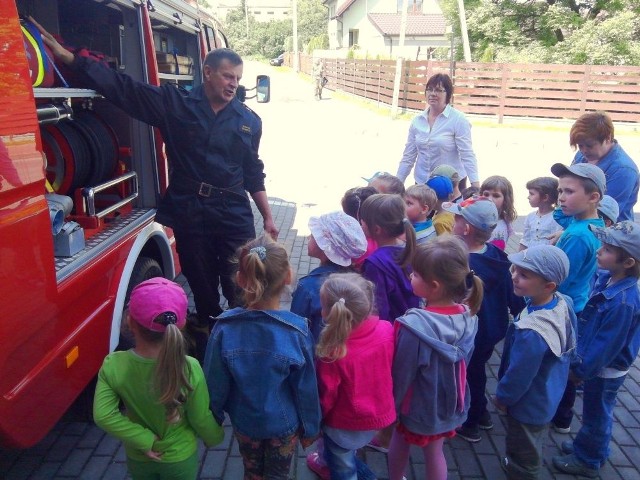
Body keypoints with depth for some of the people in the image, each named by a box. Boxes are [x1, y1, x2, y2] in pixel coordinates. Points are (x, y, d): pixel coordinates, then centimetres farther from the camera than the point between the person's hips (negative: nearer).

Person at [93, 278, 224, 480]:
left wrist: (144, 440, -14)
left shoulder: (113, 365, -25)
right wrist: (215, 438, 2)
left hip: (138, 458, 2)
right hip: (179, 457, -2)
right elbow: (201, 419, -17)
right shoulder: (189, 369, -29)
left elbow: (103, 415, -24)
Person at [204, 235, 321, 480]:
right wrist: (310, 428, 1)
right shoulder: (297, 330, -28)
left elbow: (215, 383, -13)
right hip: (284, 424, -1)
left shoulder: (224, 327, -25)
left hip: (243, 421, 2)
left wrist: (213, 420, 6)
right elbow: (306, 388, -17)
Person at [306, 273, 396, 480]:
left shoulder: (333, 353, -34)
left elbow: (326, 396, -19)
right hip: (378, 413, 5)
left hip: (346, 423, -5)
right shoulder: (386, 330, -21)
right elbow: (391, 368, -2)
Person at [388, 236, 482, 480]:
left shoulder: (414, 326, -35)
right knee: (435, 453, 25)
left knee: (399, 442, 26)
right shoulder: (467, 316, -16)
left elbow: (402, 374, -22)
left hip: (418, 406, -4)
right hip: (451, 403, 4)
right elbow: (465, 361, -1)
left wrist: (390, 406, -6)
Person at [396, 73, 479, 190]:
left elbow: (467, 156, -12)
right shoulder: (417, 121, 5)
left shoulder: (458, 119, -7)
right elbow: (408, 157, 8)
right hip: (421, 183, 4)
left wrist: (476, 187, -20)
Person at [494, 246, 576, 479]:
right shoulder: (562, 304, -16)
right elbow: (567, 351, 3)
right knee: (535, 441, 34)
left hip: (529, 405, -9)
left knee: (524, 455, 19)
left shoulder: (532, 333, -43)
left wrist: (502, 397, -8)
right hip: (547, 396, 9)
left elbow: (519, 375, -28)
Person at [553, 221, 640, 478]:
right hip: (598, 364, 7)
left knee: (596, 416, 15)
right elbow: (589, 321, 6)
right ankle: (584, 446, 47)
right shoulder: (607, 280, -7)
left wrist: (581, 370, -14)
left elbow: (606, 345, -25)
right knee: (595, 413, 26)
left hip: (605, 370, -7)